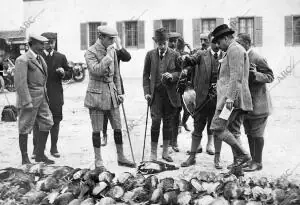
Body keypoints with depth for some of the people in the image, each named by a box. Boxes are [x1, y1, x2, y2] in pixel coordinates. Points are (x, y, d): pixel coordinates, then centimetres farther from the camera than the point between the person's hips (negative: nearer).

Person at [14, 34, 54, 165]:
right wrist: (27, 102, -21)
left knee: (46, 124, 10)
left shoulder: (40, 58, 13)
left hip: (42, 98, 9)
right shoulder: (23, 60, -13)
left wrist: (45, 95, 13)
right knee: (25, 128, 3)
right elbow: (20, 83, -18)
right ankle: (25, 159, 14)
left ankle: (40, 155, 22)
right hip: (29, 98, -8)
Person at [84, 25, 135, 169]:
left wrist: (119, 92, 13)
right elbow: (96, 70, -25)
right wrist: (108, 55, -20)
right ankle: (98, 160, 13)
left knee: (118, 127, 9)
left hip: (111, 93, 6)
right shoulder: (90, 52, -10)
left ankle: (121, 157, 20)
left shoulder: (112, 51, 10)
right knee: (97, 130, 2)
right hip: (96, 93, -6)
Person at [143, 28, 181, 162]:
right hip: (155, 93, -1)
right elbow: (146, 75, 7)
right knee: (156, 121, -8)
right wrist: (147, 91, -2)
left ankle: (165, 151, 20)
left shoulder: (175, 55, 2)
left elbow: (181, 73, 6)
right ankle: (153, 152, 4)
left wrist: (172, 75, -14)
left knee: (168, 123, 7)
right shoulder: (150, 55, 4)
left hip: (170, 94, 1)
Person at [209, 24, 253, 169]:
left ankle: (243, 155, -10)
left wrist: (230, 97, -23)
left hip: (232, 98, -11)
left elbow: (236, 76, -19)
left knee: (217, 128, -13)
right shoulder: (236, 50, 25)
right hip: (236, 99, 11)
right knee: (233, 132, 9)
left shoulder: (234, 50, -8)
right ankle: (238, 163, 10)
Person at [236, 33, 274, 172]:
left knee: (257, 134, -1)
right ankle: (252, 160, 25)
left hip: (257, 103, -8)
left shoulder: (257, 59, -15)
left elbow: (270, 77, -15)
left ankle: (257, 163, 8)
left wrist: (256, 74, -30)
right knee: (249, 134, 15)